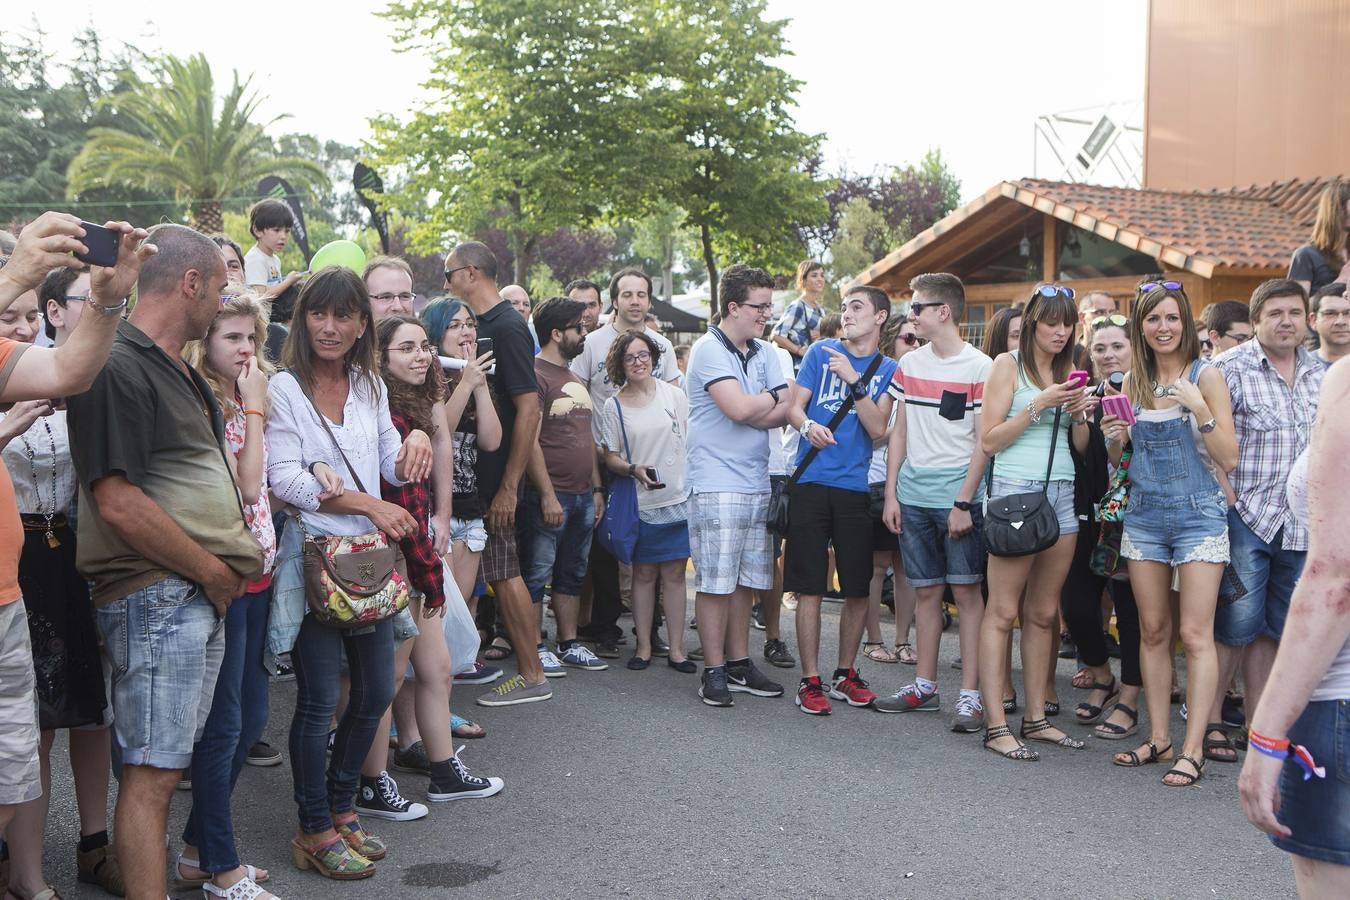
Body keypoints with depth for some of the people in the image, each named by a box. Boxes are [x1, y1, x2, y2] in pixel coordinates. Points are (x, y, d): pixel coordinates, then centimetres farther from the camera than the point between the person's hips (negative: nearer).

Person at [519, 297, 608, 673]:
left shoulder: (576, 380, 18)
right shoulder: (536, 375, -10)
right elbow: (530, 441, -17)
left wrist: (596, 488, 17)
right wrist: (547, 495, -19)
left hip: (582, 495, 9)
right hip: (550, 496, -9)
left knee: (572, 574, 14)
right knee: (537, 574, -1)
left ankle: (569, 645, 22)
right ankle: (534, 650, 7)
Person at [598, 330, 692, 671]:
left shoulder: (674, 395, 3)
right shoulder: (613, 406, 1)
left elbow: (692, 441, 9)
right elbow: (610, 457, 3)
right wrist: (634, 470, -17)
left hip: (680, 498, 1)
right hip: (642, 503, -1)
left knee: (675, 573, 4)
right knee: (644, 573, 6)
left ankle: (676, 649, 11)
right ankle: (643, 646, 16)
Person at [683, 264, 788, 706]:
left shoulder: (763, 353, 14)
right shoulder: (709, 350, -9)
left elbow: (785, 412, 5)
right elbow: (741, 408, -19)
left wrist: (752, 410, -15)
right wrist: (771, 398, 1)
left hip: (756, 483, 7)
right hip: (717, 484, -7)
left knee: (745, 580, 11)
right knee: (715, 582, -3)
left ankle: (738, 664, 20)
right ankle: (714, 671, 5)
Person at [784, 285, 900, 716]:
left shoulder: (889, 369, 7)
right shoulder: (821, 352, 6)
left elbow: (879, 428, -5)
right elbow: (794, 406, 1)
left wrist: (854, 380, -15)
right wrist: (808, 425, -21)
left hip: (858, 488, 1)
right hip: (812, 482, -1)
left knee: (858, 589, 7)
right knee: (810, 587, -1)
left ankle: (845, 674, 23)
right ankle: (810, 681, 7)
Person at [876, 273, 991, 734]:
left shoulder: (979, 368, -6)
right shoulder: (909, 364, 11)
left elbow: (983, 442, -7)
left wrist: (964, 502, -13)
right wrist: (891, 493, 7)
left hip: (958, 497, -5)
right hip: (913, 497, 5)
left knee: (966, 592, -1)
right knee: (926, 591, 11)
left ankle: (971, 695, 3)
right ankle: (924, 686, 21)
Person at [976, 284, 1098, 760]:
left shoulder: (1067, 370, 16)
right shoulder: (1008, 364, 0)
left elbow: (1081, 446, 17)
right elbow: (990, 440, -6)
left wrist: (1079, 413, -2)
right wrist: (1039, 404, -13)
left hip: (1061, 493, 6)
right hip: (1016, 490, -6)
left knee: (1043, 614, 9)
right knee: (1003, 612, -6)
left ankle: (1036, 718, 15)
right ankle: (995, 726, -5)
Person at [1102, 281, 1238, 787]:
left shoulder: (1205, 375, -6)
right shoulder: (1134, 380, 8)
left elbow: (1229, 458, -8)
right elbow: (1117, 456, 16)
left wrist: (1200, 410, -21)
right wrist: (1113, 437, -6)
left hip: (1197, 514, -5)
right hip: (1143, 514, 5)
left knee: (1195, 635, -5)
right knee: (1152, 631, 9)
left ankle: (1193, 750, -1)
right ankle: (1159, 739, 18)